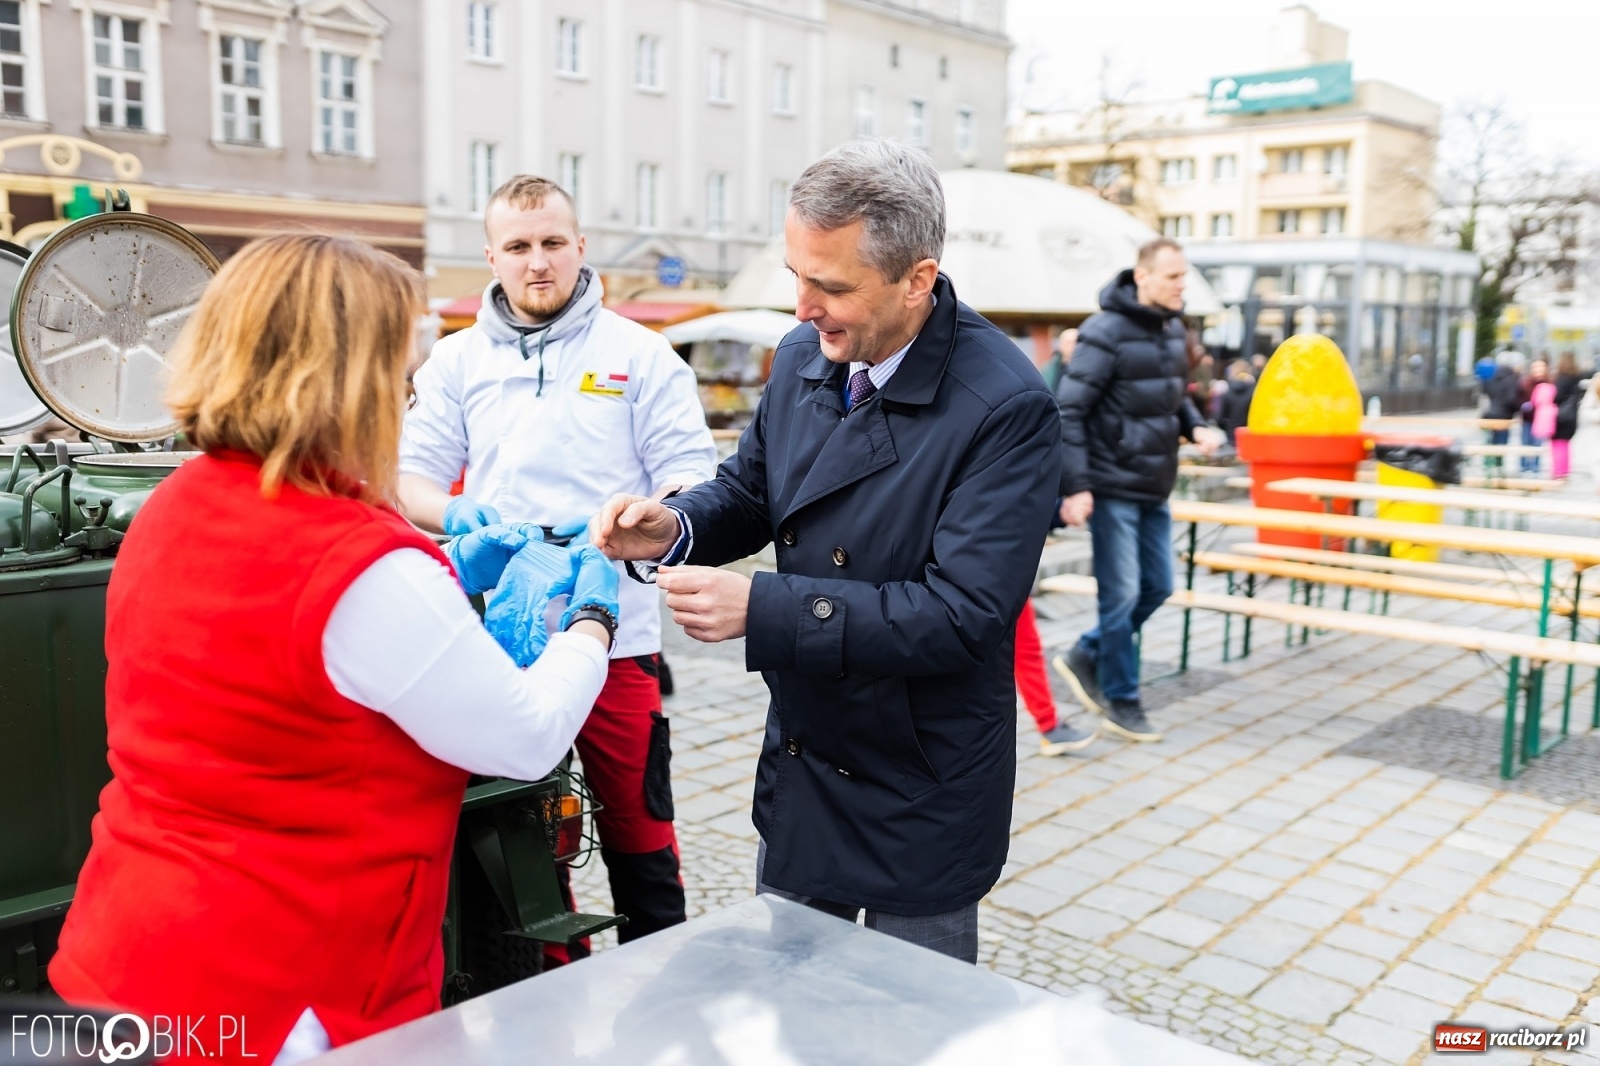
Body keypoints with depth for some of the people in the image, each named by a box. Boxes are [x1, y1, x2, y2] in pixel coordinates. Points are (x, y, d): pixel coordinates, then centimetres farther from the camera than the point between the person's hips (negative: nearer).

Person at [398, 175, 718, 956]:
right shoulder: (457, 360, 12)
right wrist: (453, 514, -13)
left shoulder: (641, 355, 4)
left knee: (637, 830, 5)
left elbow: (693, 479, -1)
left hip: (614, 634, -2)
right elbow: (411, 475, 10)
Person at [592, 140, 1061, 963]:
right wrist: (676, 528, -12)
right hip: (800, 764, 6)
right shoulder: (803, 357, -3)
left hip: (919, 794, -6)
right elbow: (749, 489, 11)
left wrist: (761, 608, -32)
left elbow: (963, 613, -28)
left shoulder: (1006, 406, -24)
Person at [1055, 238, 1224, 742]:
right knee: (1121, 594, -1)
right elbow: (1069, 411, -16)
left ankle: (1086, 657, 31)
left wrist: (1195, 426, 0)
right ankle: (1121, 704, 14)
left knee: (1157, 586, 12)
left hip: (1155, 489, 8)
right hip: (1112, 488, -8)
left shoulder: (1173, 329, 8)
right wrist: (1075, 486, -20)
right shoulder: (1106, 332, -15)